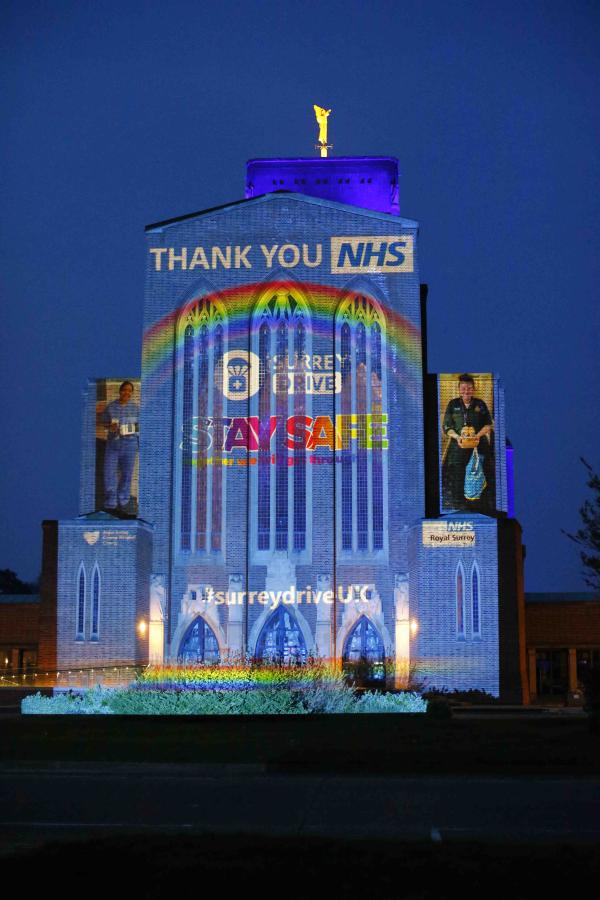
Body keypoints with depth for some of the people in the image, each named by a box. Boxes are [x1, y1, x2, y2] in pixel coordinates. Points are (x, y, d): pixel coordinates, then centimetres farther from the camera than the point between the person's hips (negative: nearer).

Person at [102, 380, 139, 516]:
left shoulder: (135, 408, 2)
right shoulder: (110, 407, 3)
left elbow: (140, 425, 8)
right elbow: (105, 422, 10)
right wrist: (110, 426, -10)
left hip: (129, 443, 0)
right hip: (112, 443, 0)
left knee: (127, 474, 7)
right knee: (109, 473, -2)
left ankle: (123, 503, 19)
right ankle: (110, 504, 9)